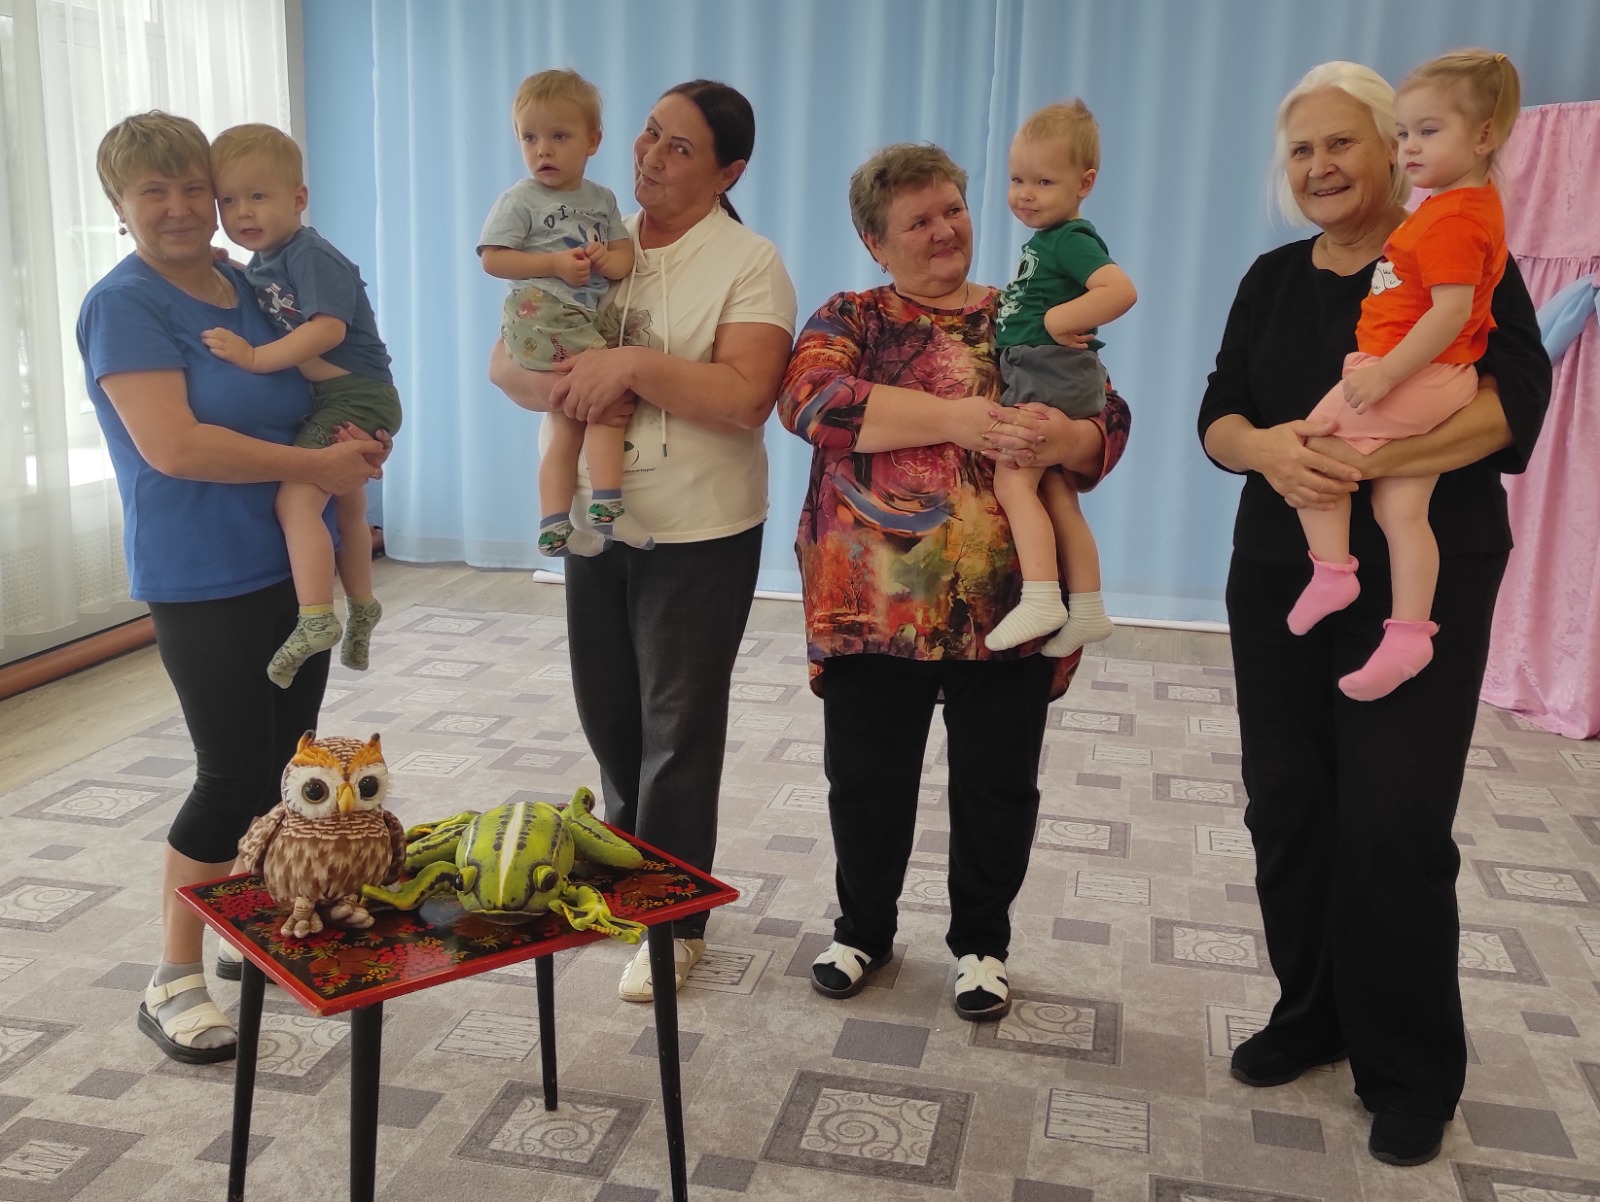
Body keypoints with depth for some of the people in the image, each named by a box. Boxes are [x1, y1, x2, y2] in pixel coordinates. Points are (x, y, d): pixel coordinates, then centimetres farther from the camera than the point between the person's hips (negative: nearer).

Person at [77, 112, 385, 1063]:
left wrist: (356, 443, -3)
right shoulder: (125, 306, -11)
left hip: (294, 566, 7)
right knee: (234, 773, -4)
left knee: (285, 764, 13)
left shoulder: (251, 287, 10)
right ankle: (174, 983, 12)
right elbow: (174, 446, -22)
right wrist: (317, 466, -20)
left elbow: (324, 389, 20)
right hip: (205, 582, -7)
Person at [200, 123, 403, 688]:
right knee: (345, 503, 25)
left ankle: (315, 618, -27)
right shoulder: (258, 265, 11)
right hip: (327, 401, 11)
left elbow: (328, 328, -29)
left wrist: (255, 357, -31)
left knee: (297, 497, -25)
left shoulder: (313, 255, -17)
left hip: (354, 396, -11)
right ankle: (361, 604, 44)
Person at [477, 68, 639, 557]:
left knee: (569, 427, 10)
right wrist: (555, 264, -18)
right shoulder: (520, 200, -4)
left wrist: (607, 258, -14)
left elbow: (625, 254, 10)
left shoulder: (602, 199, 13)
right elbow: (492, 258, -9)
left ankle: (553, 525, 16)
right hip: (541, 318, -7)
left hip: (583, 322, 7)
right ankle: (607, 504, -16)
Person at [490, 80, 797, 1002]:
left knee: (679, 731, 4)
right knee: (608, 714, 17)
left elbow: (745, 398, -23)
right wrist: (567, 390, -18)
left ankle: (676, 921, 20)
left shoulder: (748, 264, -10)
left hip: (699, 534, -6)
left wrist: (632, 363, -27)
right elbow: (507, 360, 2)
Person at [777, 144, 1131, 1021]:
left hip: (1006, 604, 1)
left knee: (997, 784, 10)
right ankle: (863, 929, 34)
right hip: (874, 600, -1)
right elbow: (811, 397, -15)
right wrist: (953, 419, -24)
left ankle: (981, 941, 32)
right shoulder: (849, 319, 6)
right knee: (866, 778, 11)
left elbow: (1109, 423, 3)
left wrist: (1065, 438, -23)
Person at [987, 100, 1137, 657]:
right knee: (1057, 496, 11)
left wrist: (1057, 320, -22)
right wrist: (1010, 302, 13)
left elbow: (1122, 289, -26)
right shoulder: (1044, 241, 17)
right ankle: (1086, 610, 17)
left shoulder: (1072, 239, -12)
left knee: (1012, 481, -15)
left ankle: (1041, 600, -19)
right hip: (1035, 377, 10)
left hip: (1051, 379, -10)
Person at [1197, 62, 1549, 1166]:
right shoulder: (1274, 281, 11)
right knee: (1287, 807, 7)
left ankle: (1413, 1072, 15)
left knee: (1394, 827, -4)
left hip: (1421, 586, -4)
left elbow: (1513, 400, -16)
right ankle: (1313, 1014, 27)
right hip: (1280, 580, 5)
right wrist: (1269, 448, -19)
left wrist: (1364, 456, -29)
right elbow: (1219, 416, 4)